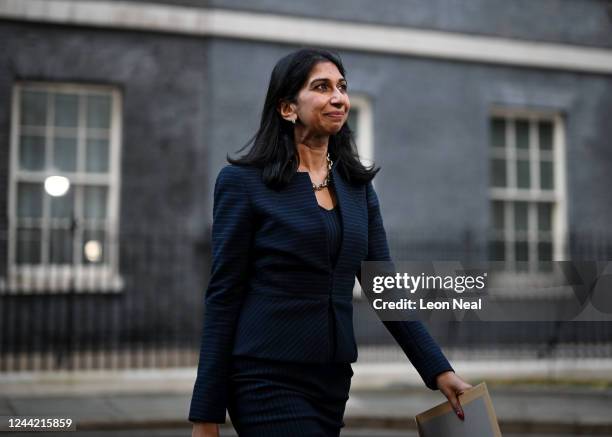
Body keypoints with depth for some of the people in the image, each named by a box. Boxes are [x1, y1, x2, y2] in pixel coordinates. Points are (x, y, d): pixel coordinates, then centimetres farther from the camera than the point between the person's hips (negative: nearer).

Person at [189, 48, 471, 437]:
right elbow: (223, 296, -7)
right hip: (268, 379, -6)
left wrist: (438, 370, 1)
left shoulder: (358, 186, 10)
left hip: (332, 380, 6)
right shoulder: (243, 181, -6)